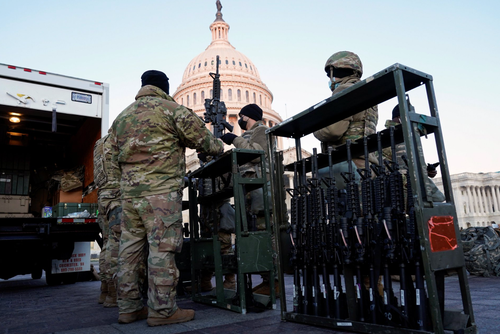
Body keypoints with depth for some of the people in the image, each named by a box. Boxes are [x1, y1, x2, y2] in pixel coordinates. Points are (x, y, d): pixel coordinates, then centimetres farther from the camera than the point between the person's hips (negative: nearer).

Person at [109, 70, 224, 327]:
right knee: (162, 248, -4)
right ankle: (162, 310, 1)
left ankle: (128, 307, 18)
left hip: (128, 191, 7)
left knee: (130, 248, 10)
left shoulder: (122, 116, 21)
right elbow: (201, 138, -2)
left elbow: (115, 157, 23)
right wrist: (219, 147, 17)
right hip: (161, 190, -7)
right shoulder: (171, 109, -1)